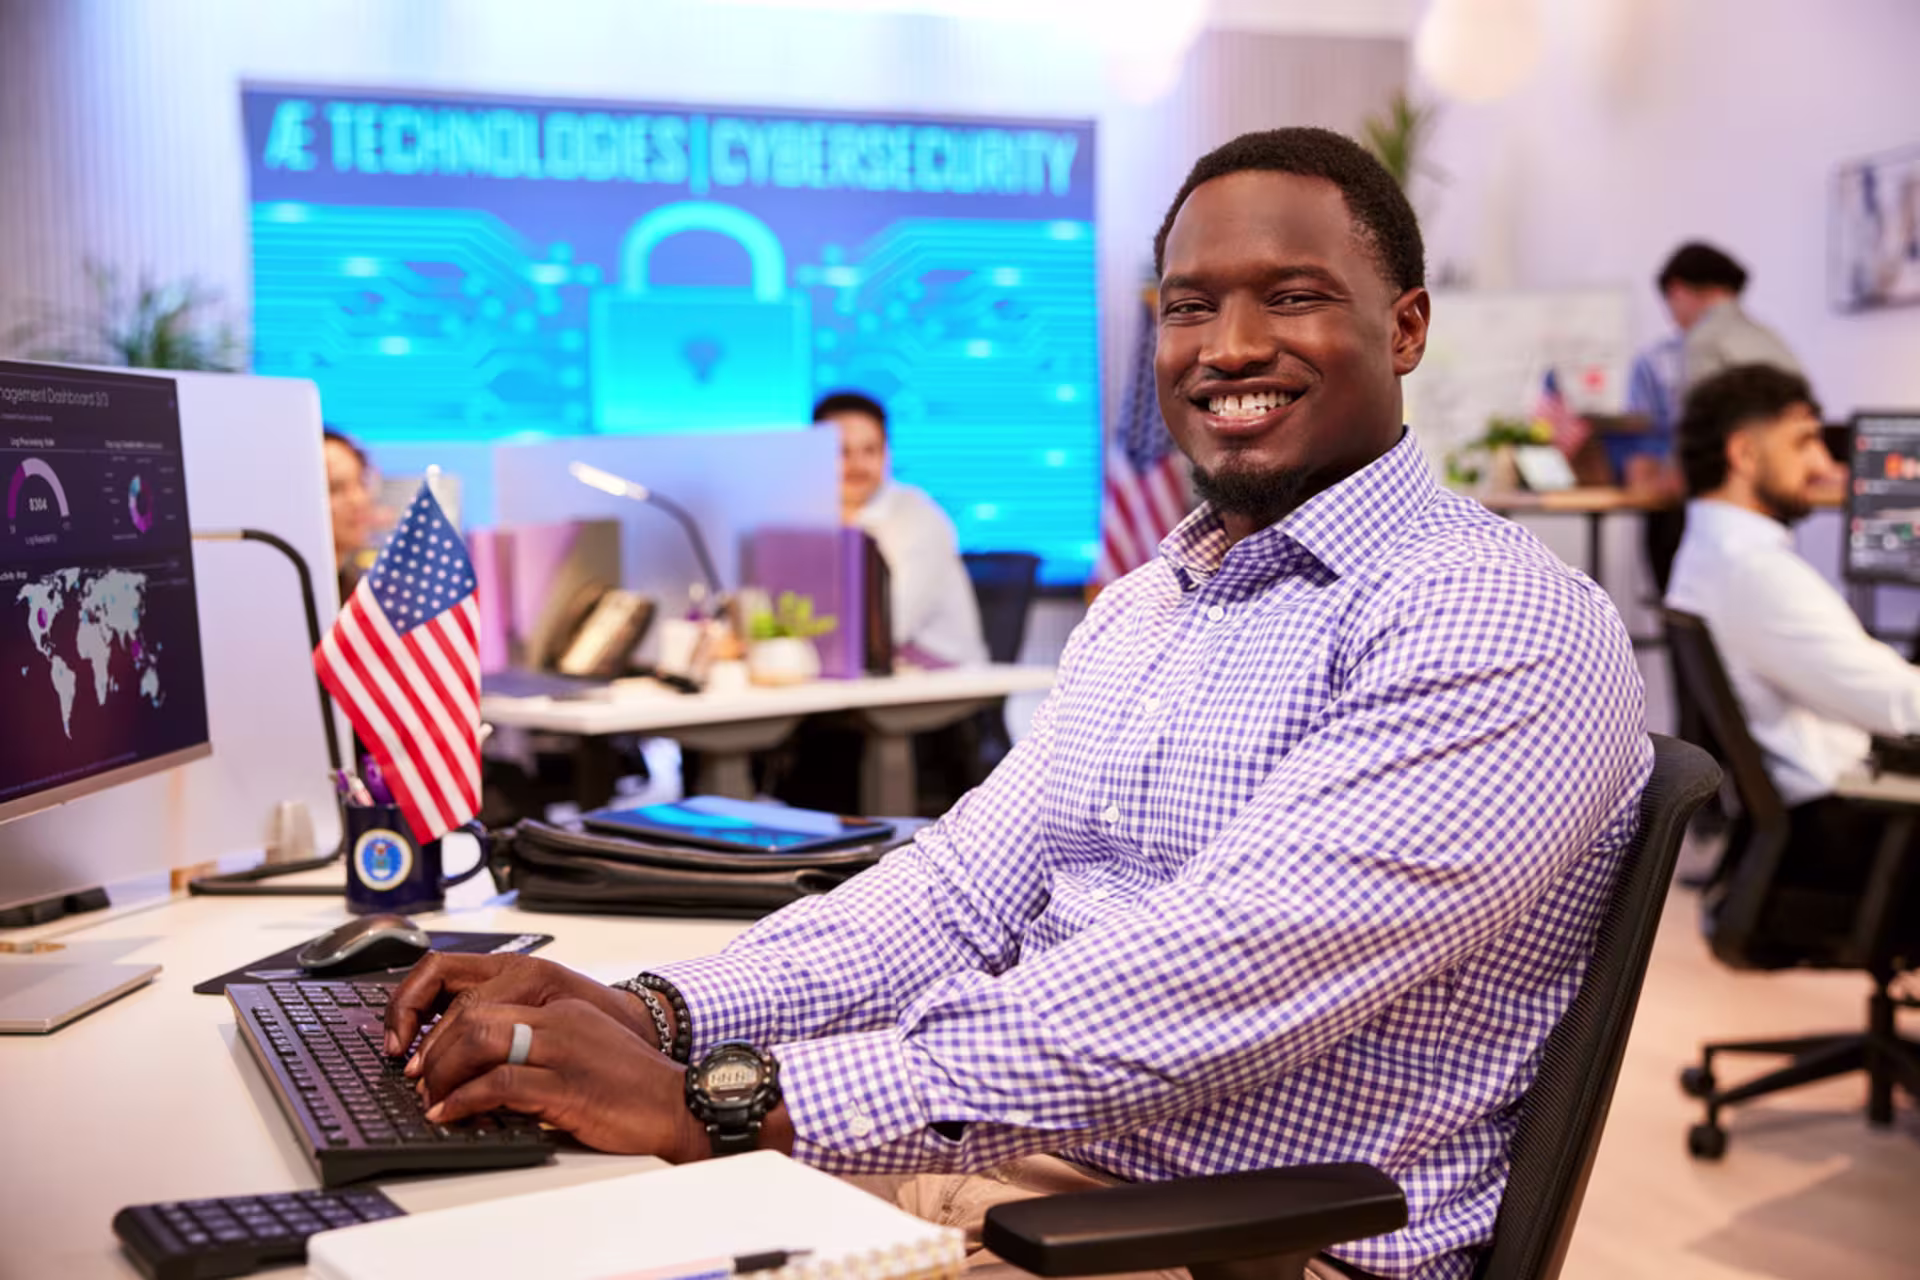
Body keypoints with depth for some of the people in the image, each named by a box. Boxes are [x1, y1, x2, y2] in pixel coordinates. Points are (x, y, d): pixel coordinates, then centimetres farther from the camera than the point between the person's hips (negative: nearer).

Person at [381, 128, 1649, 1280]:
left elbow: (1217, 977, -25)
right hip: (995, 1173, 7)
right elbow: (961, 891, 7)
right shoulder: (1139, 612, 14)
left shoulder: (1505, 625, -14)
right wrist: (656, 1014, -10)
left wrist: (728, 1098, -29)